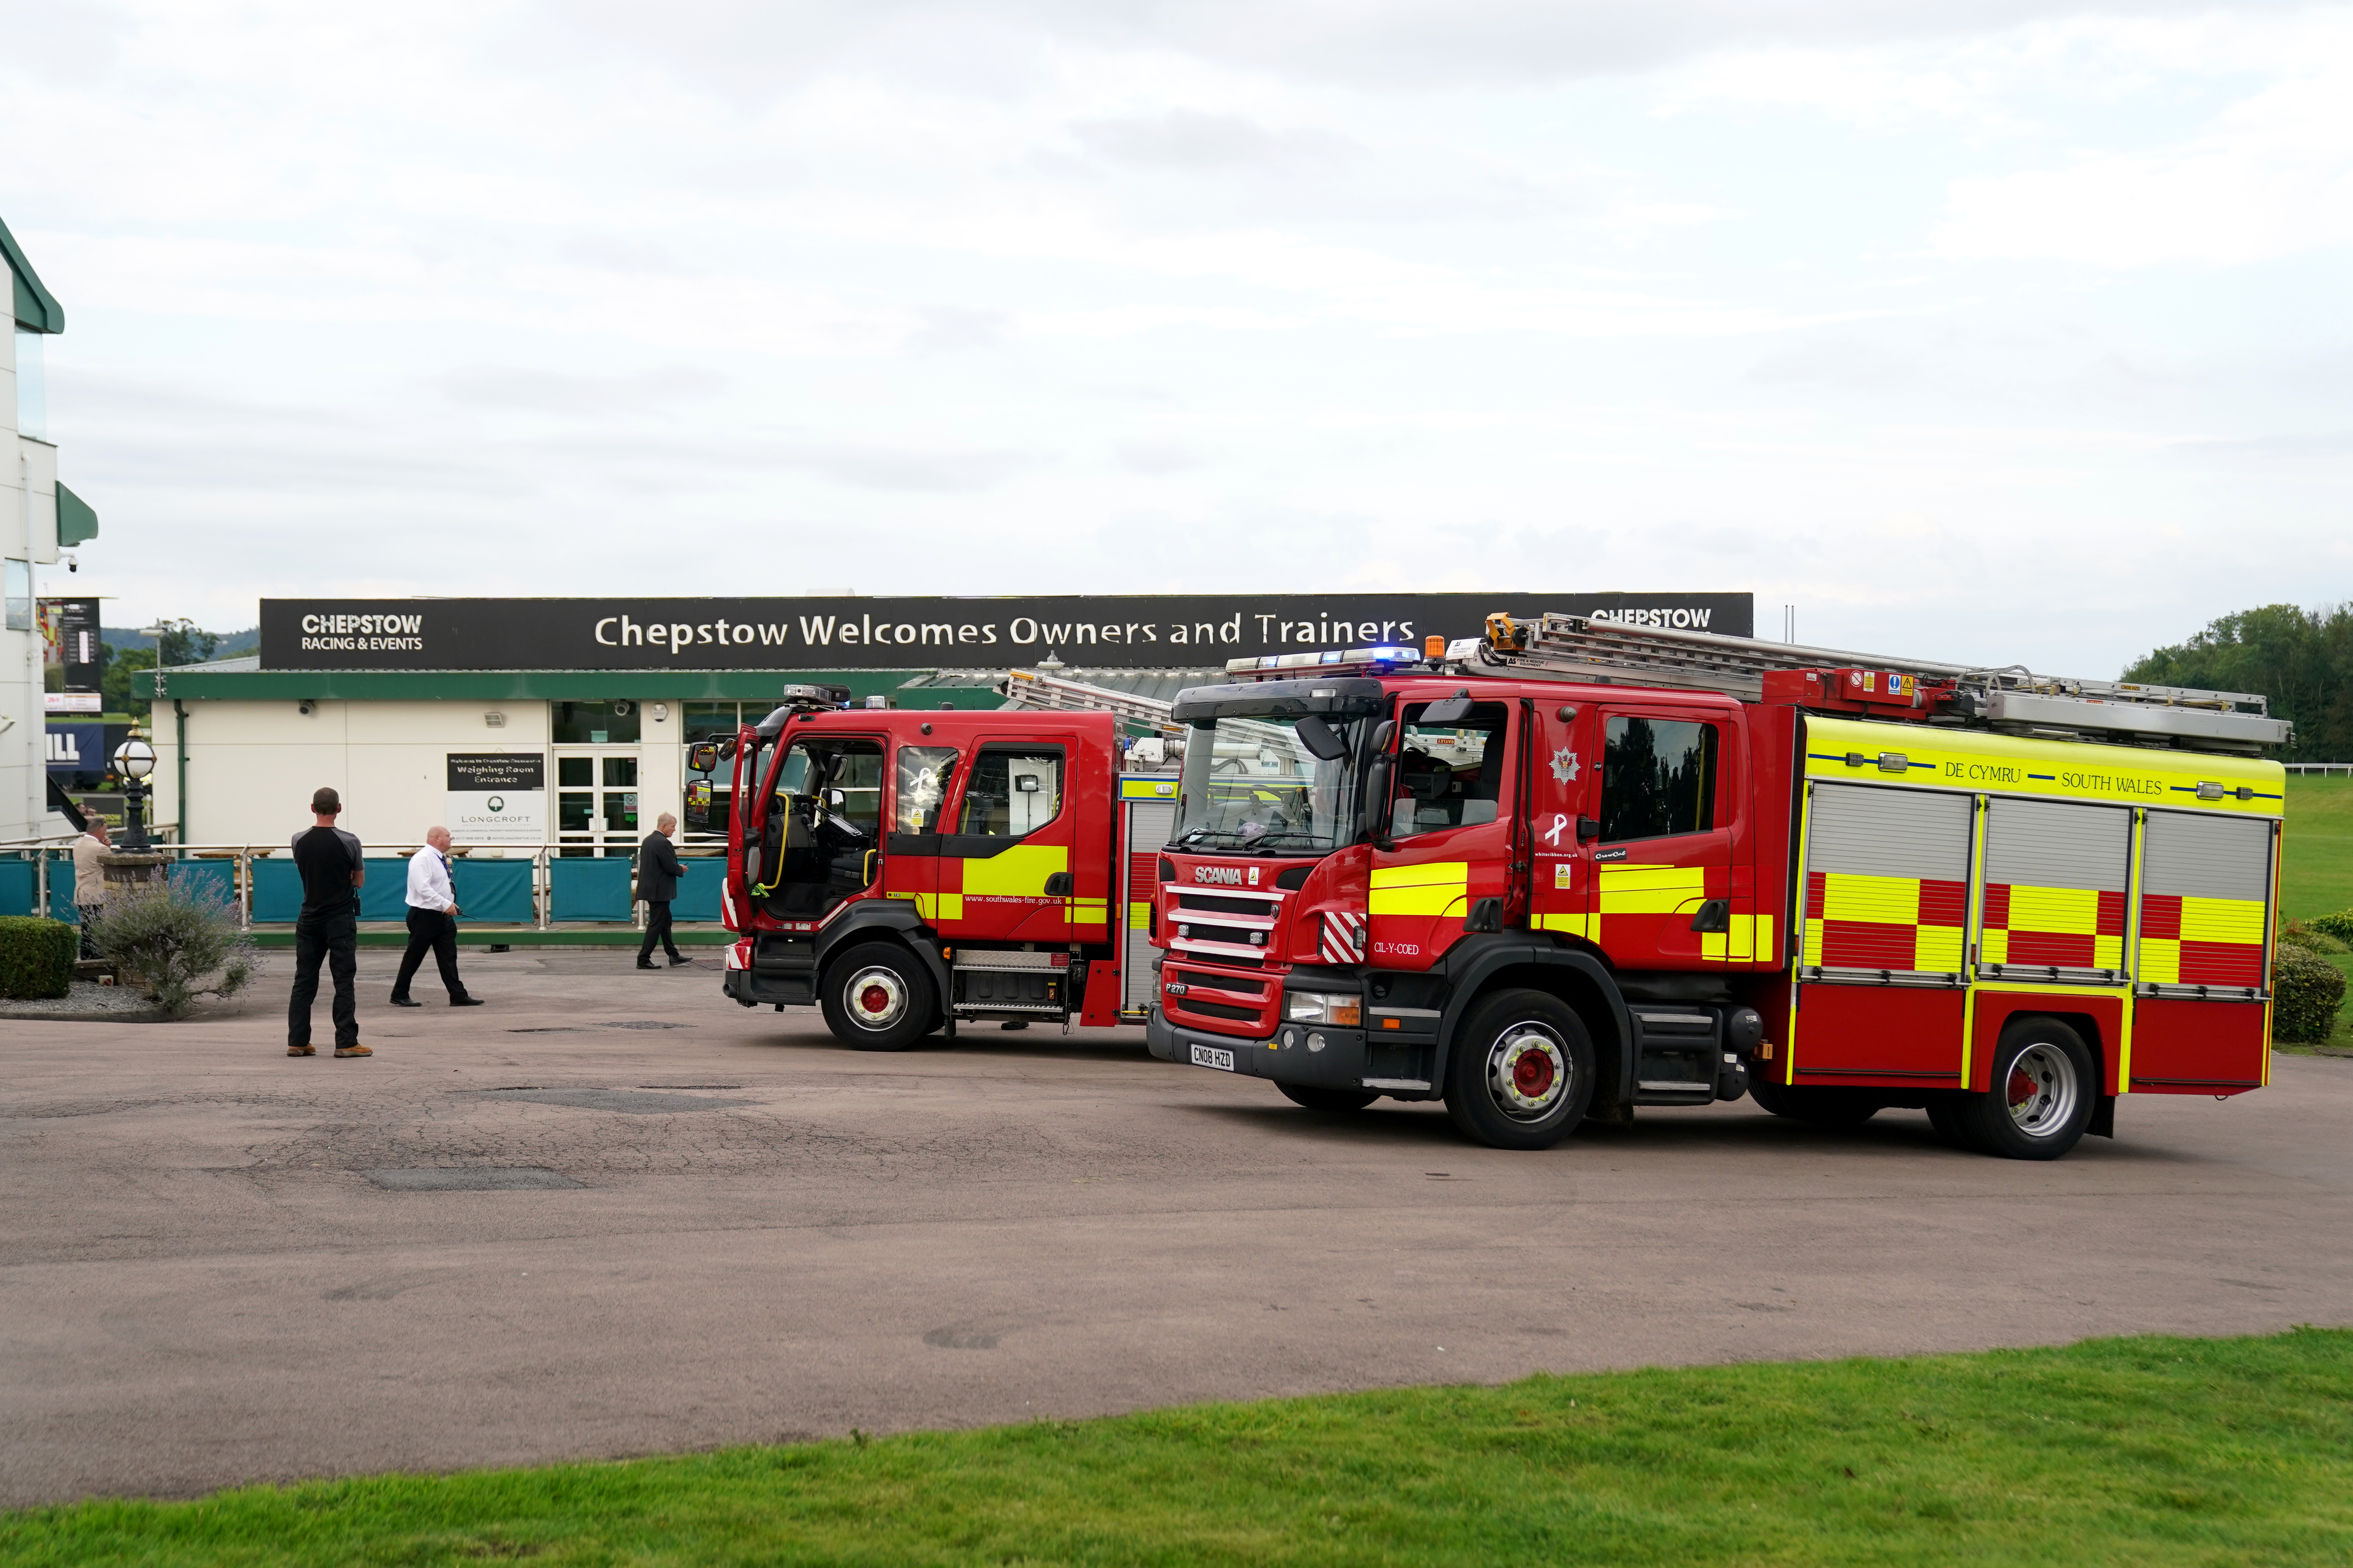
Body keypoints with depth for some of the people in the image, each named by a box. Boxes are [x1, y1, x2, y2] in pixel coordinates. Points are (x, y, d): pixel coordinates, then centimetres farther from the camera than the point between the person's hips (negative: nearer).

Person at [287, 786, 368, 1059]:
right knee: (344, 981, -2)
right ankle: (346, 1042, -5)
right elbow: (359, 880, 4)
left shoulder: (299, 841, 1)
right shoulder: (349, 842, -10)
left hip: (309, 920, 4)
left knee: (304, 981, 9)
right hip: (340, 920, -4)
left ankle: (297, 1041, 8)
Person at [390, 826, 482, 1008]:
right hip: (424, 916, -9)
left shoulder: (440, 860, 13)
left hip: (443, 916, 9)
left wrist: (450, 904, 13)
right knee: (414, 957, 1)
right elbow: (424, 888, -26)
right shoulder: (423, 859, -16)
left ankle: (458, 996, 5)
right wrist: (445, 904, -27)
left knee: (448, 957, 5)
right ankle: (399, 996, 11)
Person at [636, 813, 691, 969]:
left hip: (650, 888, 10)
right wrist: (681, 870, 1)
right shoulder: (663, 843, -19)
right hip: (659, 891, -10)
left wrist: (677, 868, 14)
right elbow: (672, 867, -21)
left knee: (665, 921, 16)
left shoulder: (647, 840, 11)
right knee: (656, 924, -4)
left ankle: (674, 957, 23)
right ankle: (643, 960, -2)